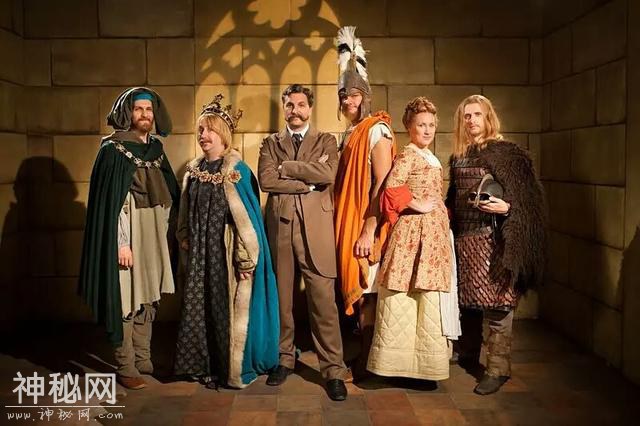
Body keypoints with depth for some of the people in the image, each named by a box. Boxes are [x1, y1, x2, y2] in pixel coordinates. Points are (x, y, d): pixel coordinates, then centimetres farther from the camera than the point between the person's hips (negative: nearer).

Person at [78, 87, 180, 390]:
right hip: (127, 232, -6)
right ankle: (126, 367, 9)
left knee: (148, 297, 12)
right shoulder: (114, 149, -8)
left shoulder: (156, 148, 11)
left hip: (154, 233, 7)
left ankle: (143, 359, 24)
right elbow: (110, 199, -13)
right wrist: (121, 242, -19)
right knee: (127, 299, -1)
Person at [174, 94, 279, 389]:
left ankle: (234, 368, 20)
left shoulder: (237, 170, -11)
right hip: (200, 252, 6)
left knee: (229, 308, 4)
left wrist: (246, 259, -16)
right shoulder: (194, 170, 8)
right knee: (199, 308, 10)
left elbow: (247, 216, -14)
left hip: (228, 251, -6)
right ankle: (206, 365, 25)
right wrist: (186, 243, 14)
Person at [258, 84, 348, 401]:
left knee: (323, 300, -4)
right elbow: (266, 180, -4)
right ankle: (284, 358, 25)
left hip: (316, 227, -2)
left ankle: (333, 369, 4)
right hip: (279, 227, 2)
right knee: (281, 298, 10)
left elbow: (327, 174, -9)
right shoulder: (270, 143, 14)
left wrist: (286, 167, -4)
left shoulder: (326, 140, 11)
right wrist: (308, 182, -7)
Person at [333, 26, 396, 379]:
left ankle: (367, 364, 10)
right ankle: (363, 356, 25)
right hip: (348, 224, 8)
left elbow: (383, 184, -15)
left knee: (366, 291, -2)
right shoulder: (350, 133, 15)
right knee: (356, 289, 13)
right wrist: (342, 225, 8)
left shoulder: (376, 129, -9)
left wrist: (368, 231, -19)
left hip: (367, 226, -8)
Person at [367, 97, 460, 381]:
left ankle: (423, 358, 20)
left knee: (428, 297, 11)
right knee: (406, 295, -5)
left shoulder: (430, 158, 19)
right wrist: (418, 206, -16)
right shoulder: (408, 156, -9)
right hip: (415, 231, -9)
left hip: (434, 232, 9)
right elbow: (391, 187, -23)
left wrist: (440, 210, 12)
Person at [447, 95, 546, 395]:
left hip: (492, 238, -6)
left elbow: (525, 197, -7)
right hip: (462, 237, 6)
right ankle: (467, 355, 31)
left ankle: (498, 369, 5)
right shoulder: (459, 156, 14)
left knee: (496, 303, -5)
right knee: (466, 299, 14)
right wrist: (448, 219, 9)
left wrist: (506, 207, -24)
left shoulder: (505, 152, -3)